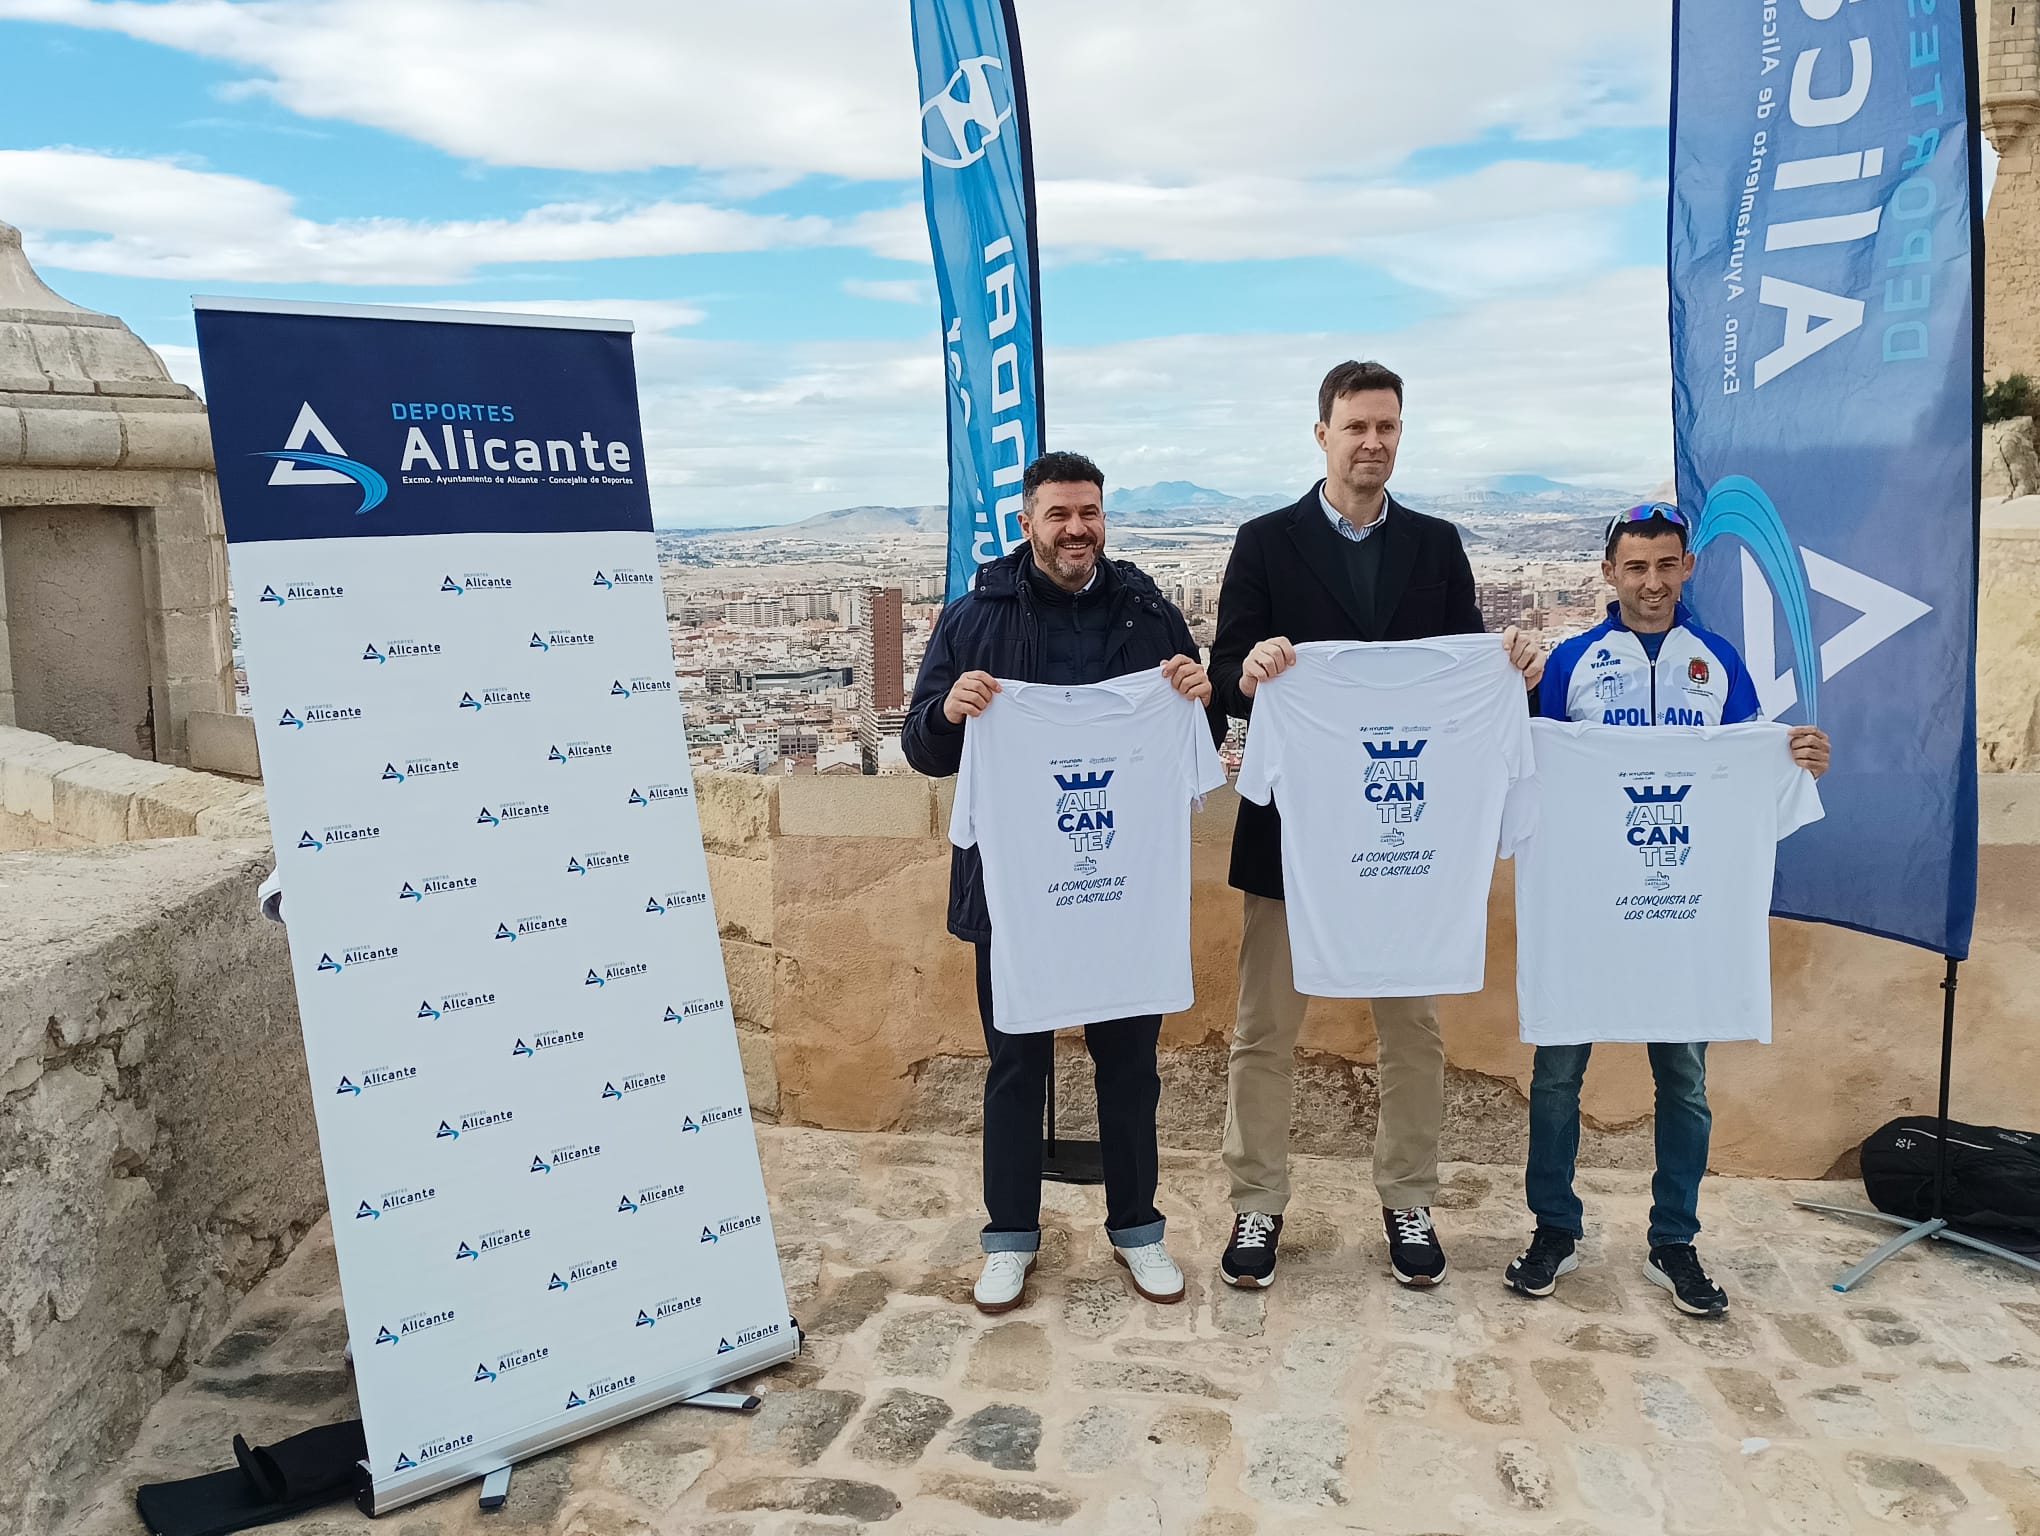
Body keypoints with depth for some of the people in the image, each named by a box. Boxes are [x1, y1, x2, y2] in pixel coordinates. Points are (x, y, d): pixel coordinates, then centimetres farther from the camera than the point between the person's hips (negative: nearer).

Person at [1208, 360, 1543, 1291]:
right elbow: (1226, 679, -6)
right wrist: (1251, 670, -28)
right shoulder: (1267, 543, 1)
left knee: (1412, 1027, 12)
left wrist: (1509, 666, -17)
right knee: (1265, 1028, 7)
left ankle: (1408, 1202, 29)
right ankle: (1258, 1204, 22)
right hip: (1292, 822, -2)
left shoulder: (1436, 545, 8)